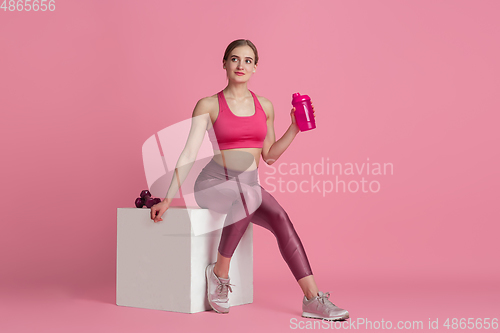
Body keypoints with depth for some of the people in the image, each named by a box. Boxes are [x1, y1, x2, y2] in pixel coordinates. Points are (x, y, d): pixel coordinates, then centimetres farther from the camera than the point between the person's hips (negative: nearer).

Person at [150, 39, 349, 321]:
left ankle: (313, 299, -26)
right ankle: (219, 272, -20)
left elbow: (269, 156, 14)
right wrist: (169, 197, -15)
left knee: (281, 219, -26)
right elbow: (189, 152, -8)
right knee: (249, 194, -37)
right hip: (214, 183, -4)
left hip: (250, 184, 4)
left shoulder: (264, 106, 10)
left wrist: (295, 128, 3)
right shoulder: (209, 105, -1)